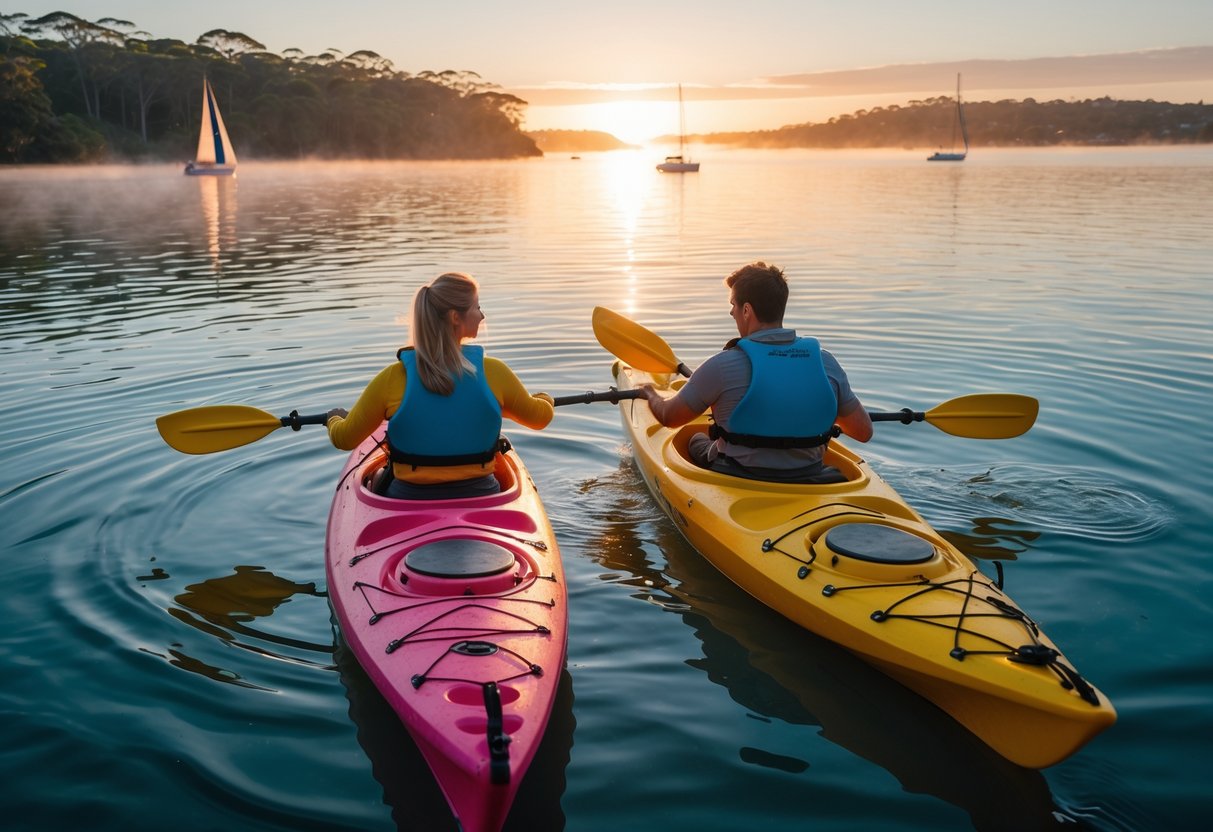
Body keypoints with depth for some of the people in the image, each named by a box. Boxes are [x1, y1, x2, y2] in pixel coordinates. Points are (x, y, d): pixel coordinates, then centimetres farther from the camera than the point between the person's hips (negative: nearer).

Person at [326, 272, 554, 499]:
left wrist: (335, 418, 23)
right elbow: (539, 417, 7)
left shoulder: (394, 378, -13)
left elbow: (344, 439, -2)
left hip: (410, 500, 0)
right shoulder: (492, 372, -11)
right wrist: (545, 399, 32)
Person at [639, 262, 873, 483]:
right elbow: (864, 432, -1)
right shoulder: (825, 362, -10)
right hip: (808, 483, 4)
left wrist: (650, 393, 19)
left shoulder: (724, 365, -19)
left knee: (697, 441, 27)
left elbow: (668, 417, -5)